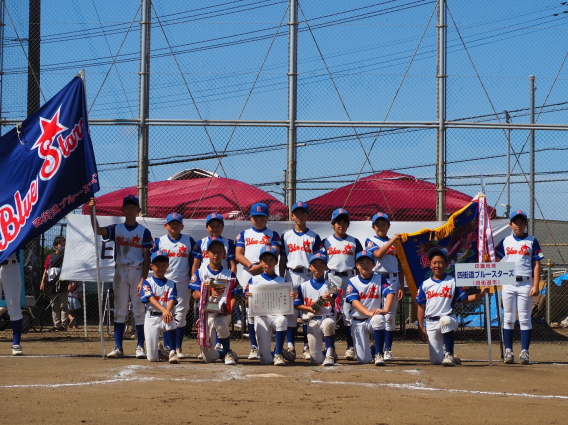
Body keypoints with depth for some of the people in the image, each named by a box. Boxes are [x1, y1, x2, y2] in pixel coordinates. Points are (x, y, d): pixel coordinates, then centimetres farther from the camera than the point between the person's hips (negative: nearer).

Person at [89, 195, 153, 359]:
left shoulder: (144, 232, 1)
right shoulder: (116, 229, 7)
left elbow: (146, 258, -2)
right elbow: (98, 230, -12)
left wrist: (143, 279, -11)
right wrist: (92, 210, -24)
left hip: (138, 273, -2)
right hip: (120, 272, 2)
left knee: (139, 310, -2)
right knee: (119, 310, 4)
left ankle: (140, 347, 3)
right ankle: (118, 347, 6)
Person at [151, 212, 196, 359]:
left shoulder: (189, 241, 4)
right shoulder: (159, 241, 5)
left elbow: (193, 262, 6)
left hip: (183, 284, 0)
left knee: (180, 316, 1)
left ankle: (178, 348, 8)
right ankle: (167, 348, 7)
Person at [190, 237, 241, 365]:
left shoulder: (229, 274, 7)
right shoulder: (201, 272, 6)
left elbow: (234, 296, 3)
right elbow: (195, 295, -3)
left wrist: (230, 309, -16)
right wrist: (210, 294, -22)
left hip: (222, 312, -1)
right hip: (206, 312, 1)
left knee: (220, 324, -40)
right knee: (208, 357, -5)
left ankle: (227, 352, -13)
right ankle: (224, 352, 32)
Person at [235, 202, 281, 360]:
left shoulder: (272, 235, 12)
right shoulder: (244, 234, 16)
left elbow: (275, 255, -2)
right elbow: (238, 255, 5)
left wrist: (261, 266, -17)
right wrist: (251, 266, -12)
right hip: (248, 275, 2)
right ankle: (254, 347, 1)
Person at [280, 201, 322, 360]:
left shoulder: (314, 237, 7)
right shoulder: (286, 236, 11)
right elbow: (282, 259, 10)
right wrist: (281, 279, 3)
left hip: (309, 276, -1)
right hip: (291, 275, 1)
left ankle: (307, 347, 3)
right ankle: (290, 346, 3)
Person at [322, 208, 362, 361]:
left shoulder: (354, 242, 11)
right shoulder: (326, 242, 10)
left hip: (349, 278, 0)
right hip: (331, 278, 0)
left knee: (349, 313, -5)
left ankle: (351, 348, -4)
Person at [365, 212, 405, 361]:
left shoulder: (395, 243, 16)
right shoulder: (370, 241, 7)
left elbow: (400, 266, 14)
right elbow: (378, 254, -14)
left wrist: (402, 286, 5)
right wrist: (391, 241, -17)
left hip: (393, 280, 2)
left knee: (390, 316, -1)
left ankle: (387, 350, 3)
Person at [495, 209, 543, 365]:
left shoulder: (532, 241, 4)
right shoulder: (505, 241, 11)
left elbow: (536, 264, 0)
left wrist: (535, 285, -8)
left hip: (525, 283, -2)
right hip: (508, 283, 2)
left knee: (525, 318, -3)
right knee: (508, 318, 3)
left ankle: (524, 352, -2)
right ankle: (508, 351, 7)